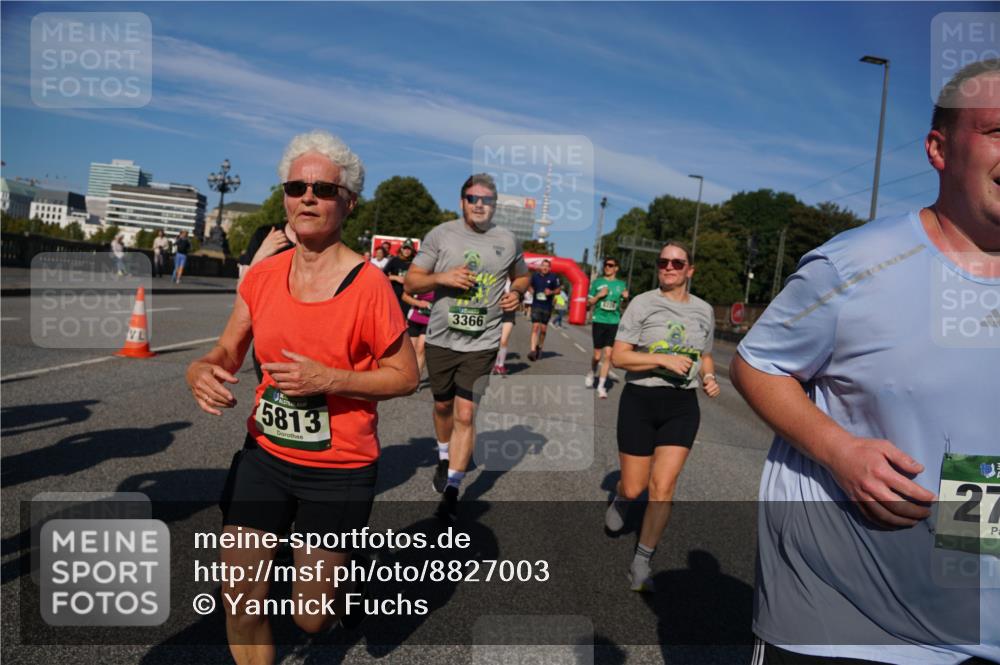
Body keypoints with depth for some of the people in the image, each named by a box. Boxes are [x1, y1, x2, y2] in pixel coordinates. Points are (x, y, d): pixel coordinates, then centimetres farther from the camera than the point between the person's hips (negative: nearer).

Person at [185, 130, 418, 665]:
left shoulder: (368, 285, -16)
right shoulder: (263, 275, -1)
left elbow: (405, 376, -11)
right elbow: (227, 352, 6)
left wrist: (329, 379, -24)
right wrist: (203, 371, -18)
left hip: (338, 470, -4)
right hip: (264, 455, 4)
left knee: (311, 617, 9)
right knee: (240, 601, 7)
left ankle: (339, 579, 45)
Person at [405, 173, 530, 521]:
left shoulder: (508, 241, 4)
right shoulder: (440, 234, -2)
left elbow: (521, 276, 21)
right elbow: (411, 282, -2)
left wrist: (517, 292, -1)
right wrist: (442, 277, -20)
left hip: (481, 342, -1)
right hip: (441, 338, 1)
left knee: (465, 415, -5)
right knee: (443, 405, 17)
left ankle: (452, 489, 4)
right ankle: (444, 457, 45)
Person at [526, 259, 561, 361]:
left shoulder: (553, 278, -2)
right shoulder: (535, 276, 2)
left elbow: (559, 289, 5)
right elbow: (530, 286, 18)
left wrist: (551, 292, -14)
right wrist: (532, 291, -4)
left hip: (547, 307, 0)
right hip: (536, 306, 0)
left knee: (543, 329, 8)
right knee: (535, 327, -11)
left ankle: (539, 347, 29)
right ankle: (533, 350, -16)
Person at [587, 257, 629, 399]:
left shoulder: (621, 284, 9)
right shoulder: (597, 282, 4)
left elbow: (624, 305, 18)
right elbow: (589, 303, 5)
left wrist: (626, 298, -3)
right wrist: (599, 295, -12)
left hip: (614, 323, 1)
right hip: (599, 321, -1)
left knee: (608, 355, -5)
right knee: (597, 355, 2)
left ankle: (601, 386, 4)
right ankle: (591, 373, 34)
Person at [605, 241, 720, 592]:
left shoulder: (704, 310, 9)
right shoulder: (643, 303, -4)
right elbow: (618, 356, -9)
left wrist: (709, 377, 2)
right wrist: (662, 359, -20)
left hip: (682, 405, 2)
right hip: (640, 400, -2)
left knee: (663, 486, -8)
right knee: (634, 489, 4)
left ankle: (641, 565, 8)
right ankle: (620, 499, 44)